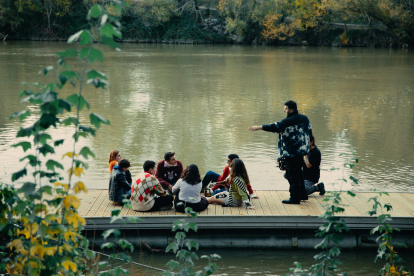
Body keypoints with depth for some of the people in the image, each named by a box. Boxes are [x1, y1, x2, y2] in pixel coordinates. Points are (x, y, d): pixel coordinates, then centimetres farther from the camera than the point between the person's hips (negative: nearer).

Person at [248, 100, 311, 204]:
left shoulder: (289, 121, -19)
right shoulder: (305, 118, 8)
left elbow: (274, 127, -23)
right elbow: (309, 132, 17)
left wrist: (258, 127, -19)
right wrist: (306, 145, 28)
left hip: (292, 153, -9)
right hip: (301, 151, 9)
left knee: (292, 175, -1)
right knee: (298, 173, 21)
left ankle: (295, 198, 3)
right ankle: (302, 194, 29)